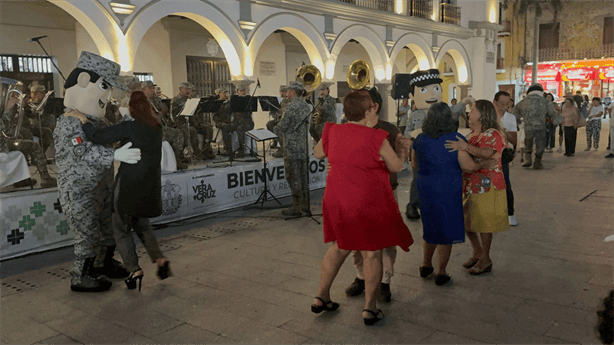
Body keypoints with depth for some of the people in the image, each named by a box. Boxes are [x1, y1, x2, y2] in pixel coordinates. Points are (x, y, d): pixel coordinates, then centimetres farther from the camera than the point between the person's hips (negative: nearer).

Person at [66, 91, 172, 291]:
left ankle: (134, 270, 1)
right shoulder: (157, 128, 3)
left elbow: (98, 137, -20)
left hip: (128, 185, -6)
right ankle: (160, 259, 9)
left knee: (122, 229, 9)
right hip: (150, 185, 6)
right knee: (142, 225, 24)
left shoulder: (128, 128, -16)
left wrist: (83, 119, -7)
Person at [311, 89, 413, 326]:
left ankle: (321, 297, 27)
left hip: (337, 200, 5)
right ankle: (370, 308, 17)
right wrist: (404, 148, 15)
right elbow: (396, 166, -4)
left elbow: (318, 153, 15)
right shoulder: (376, 138, -16)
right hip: (369, 202, -5)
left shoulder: (332, 132, -3)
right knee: (372, 253, 8)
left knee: (340, 247, 21)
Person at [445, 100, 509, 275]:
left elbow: (489, 154, -35)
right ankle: (477, 253, 33)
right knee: (465, 221, 14)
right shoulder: (473, 134, 13)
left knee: (483, 223, 2)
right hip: (470, 185, 9)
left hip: (486, 187, -9)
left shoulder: (493, 134, -14)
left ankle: (485, 260, 18)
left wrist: (466, 147, -46)